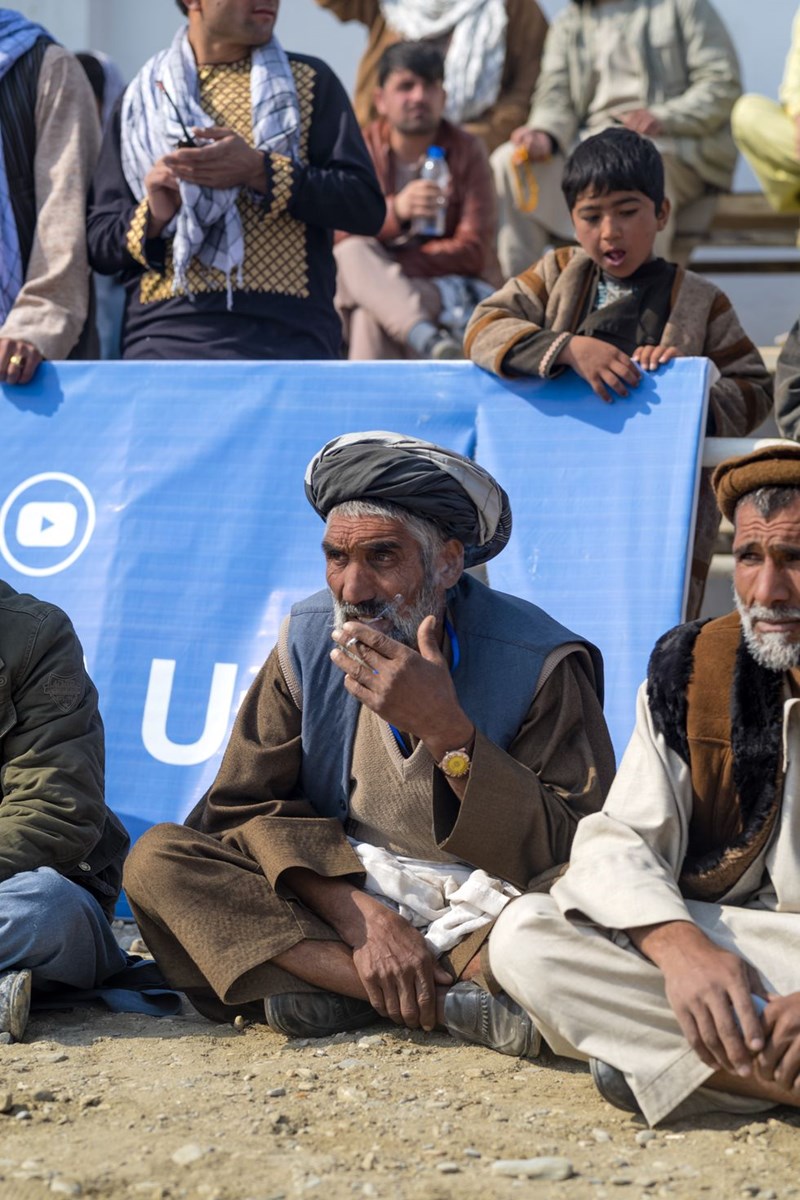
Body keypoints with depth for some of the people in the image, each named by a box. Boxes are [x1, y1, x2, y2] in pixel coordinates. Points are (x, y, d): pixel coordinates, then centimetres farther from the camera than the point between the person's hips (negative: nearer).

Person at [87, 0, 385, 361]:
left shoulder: (310, 82, 15)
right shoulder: (143, 97, 16)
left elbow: (366, 207, 4)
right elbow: (99, 240, 14)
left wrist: (261, 172, -9)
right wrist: (152, 217, -8)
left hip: (288, 336, -1)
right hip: (163, 335, 1)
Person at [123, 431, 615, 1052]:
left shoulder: (538, 663, -10)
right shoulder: (309, 640, 1)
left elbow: (571, 856, -15)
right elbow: (249, 807, -1)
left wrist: (445, 730, -25)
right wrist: (360, 917, -17)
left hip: (478, 919, -4)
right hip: (339, 897, 5)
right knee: (156, 859, -19)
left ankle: (332, 988, -24)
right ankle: (450, 1000, -25)